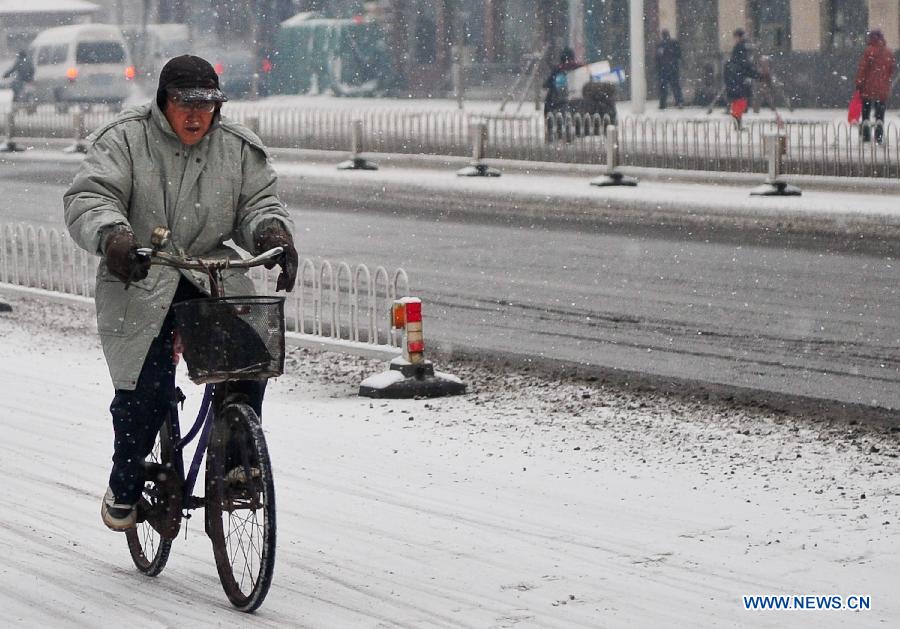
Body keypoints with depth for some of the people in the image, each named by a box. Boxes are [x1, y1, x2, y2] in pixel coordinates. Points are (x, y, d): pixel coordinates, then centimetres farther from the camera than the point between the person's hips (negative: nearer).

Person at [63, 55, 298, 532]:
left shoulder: (238, 148, 7)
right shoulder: (125, 141, -3)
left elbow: (257, 202, 7)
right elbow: (88, 198, -12)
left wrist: (272, 230, -19)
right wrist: (111, 234, -35)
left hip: (214, 278, 3)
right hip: (140, 283, -3)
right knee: (146, 389, -14)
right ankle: (125, 485, 12)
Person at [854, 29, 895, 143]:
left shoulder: (869, 51, -8)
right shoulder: (889, 52, 5)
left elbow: (863, 68, -11)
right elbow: (891, 70, 11)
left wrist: (859, 83, -6)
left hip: (868, 87, -3)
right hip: (883, 89, 3)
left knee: (866, 112, 6)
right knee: (880, 113, 6)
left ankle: (866, 136, 1)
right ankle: (879, 137, -5)